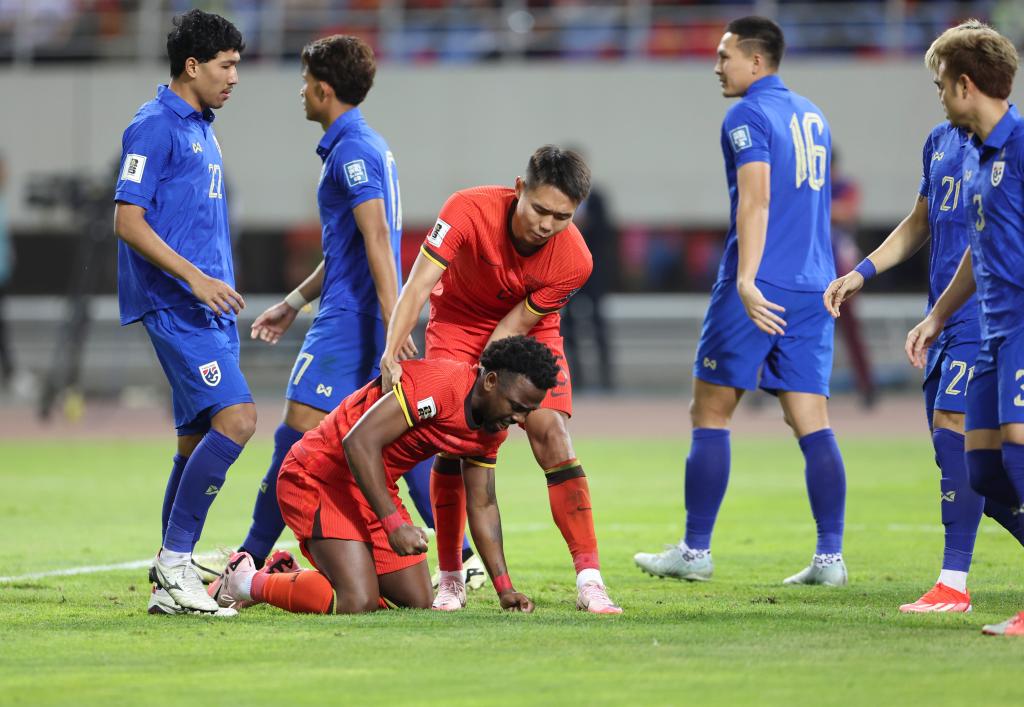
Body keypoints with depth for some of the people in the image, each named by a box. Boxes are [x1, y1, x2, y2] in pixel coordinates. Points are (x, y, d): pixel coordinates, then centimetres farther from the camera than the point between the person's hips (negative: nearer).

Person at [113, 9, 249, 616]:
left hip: (209, 308, 10)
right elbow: (128, 221, -14)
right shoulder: (155, 127, -9)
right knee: (236, 416, -19)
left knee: (198, 441, 7)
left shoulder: (202, 130, 19)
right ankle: (175, 559, -14)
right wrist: (194, 276, -21)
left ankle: (172, 583, 11)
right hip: (174, 306, -10)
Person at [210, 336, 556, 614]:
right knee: (358, 603, -24)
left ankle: (292, 574, 23)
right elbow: (359, 441, -32)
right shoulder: (440, 383, -27)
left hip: (375, 489, 9)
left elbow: (482, 505, 11)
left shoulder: (492, 429, 2)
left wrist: (504, 589, 4)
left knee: (418, 602, 7)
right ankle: (248, 581, 1)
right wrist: (394, 524, -33)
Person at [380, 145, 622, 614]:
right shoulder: (469, 210, -32)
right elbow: (420, 283, -34)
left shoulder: (573, 261, -28)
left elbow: (514, 326, -21)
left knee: (551, 434, -16)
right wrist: (392, 351, -45)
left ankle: (589, 579, -19)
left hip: (530, 333, 0)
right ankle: (450, 580, -1)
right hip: (459, 323, 0)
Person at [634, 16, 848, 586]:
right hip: (814, 288, 7)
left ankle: (695, 551, 5)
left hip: (759, 290, -7)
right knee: (813, 424, 3)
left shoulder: (749, 117, -7)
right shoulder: (813, 117, 18)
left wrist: (746, 280, -27)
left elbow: (756, 199, -19)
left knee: (710, 415, 3)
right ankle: (831, 556, -4)